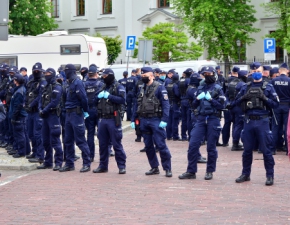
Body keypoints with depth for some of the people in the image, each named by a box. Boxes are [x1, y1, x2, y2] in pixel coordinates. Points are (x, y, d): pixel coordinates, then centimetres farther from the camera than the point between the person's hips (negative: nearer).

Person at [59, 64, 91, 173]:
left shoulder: (77, 83, -14)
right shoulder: (69, 83, 14)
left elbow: (83, 98, -19)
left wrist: (85, 111, -8)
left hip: (76, 114, -9)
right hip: (69, 114, 9)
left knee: (80, 140, -5)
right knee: (68, 140, 12)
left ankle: (87, 164, 2)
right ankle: (69, 164, 19)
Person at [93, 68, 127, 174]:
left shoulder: (118, 87, -3)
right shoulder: (103, 87, 19)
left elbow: (122, 99, -18)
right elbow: (95, 100, 22)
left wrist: (109, 96, -19)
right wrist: (99, 96, 0)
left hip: (113, 119, -7)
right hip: (102, 119, 7)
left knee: (117, 144, -5)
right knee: (102, 144, 11)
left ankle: (122, 166, 1)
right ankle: (103, 165, 19)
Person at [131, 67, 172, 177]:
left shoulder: (159, 88, -6)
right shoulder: (142, 89, 14)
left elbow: (166, 104, -12)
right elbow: (137, 105, 17)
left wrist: (164, 120, -21)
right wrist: (133, 119, 10)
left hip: (155, 120, -7)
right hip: (144, 121, 7)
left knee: (161, 145, -7)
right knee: (148, 146, 10)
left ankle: (167, 168, -1)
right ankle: (154, 168, 19)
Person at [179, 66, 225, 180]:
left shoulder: (218, 88, 3)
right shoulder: (200, 88, 15)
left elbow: (221, 106, -4)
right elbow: (194, 105, 16)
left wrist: (210, 99, -14)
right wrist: (198, 98, -3)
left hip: (213, 119, -4)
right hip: (200, 119, 4)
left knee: (211, 147, 1)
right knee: (193, 144, -4)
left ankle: (210, 171, 13)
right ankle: (191, 171, 1)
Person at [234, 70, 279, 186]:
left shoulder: (268, 87, 3)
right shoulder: (246, 87, 12)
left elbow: (275, 103, -1)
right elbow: (236, 101, 12)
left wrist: (264, 98, -16)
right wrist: (244, 97, -7)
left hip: (262, 121, -3)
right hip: (248, 121, 3)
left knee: (266, 149, -1)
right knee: (247, 149, 10)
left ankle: (270, 175, 6)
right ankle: (245, 174, 21)